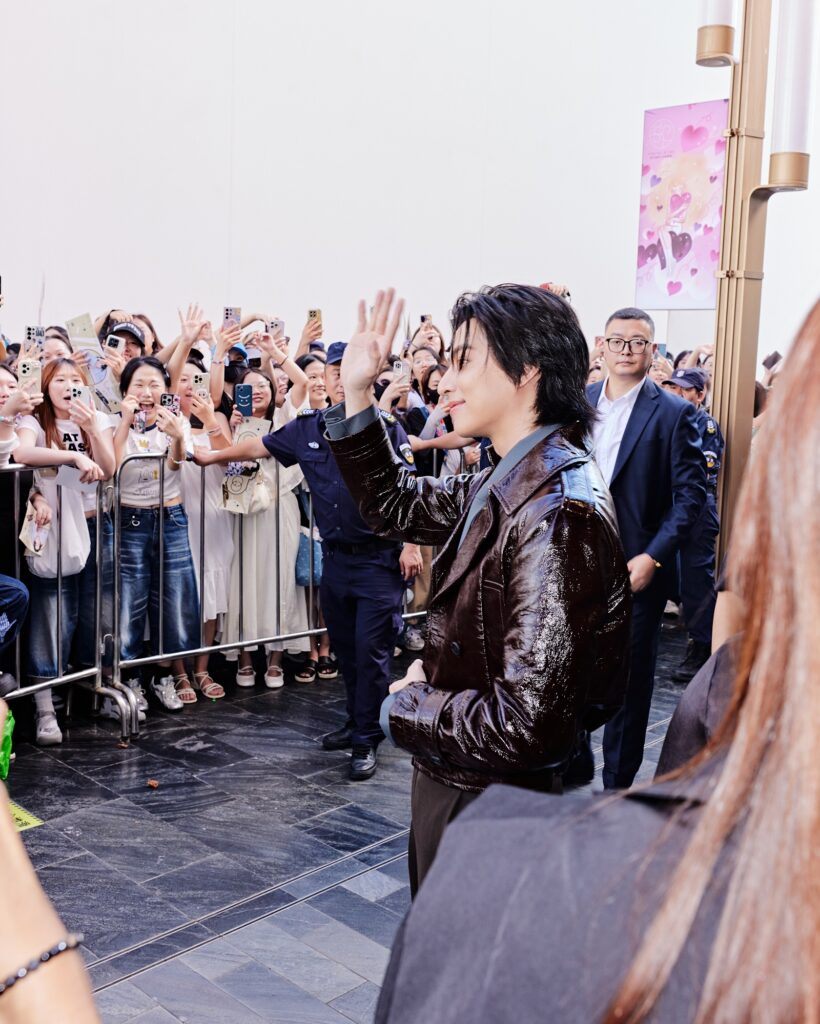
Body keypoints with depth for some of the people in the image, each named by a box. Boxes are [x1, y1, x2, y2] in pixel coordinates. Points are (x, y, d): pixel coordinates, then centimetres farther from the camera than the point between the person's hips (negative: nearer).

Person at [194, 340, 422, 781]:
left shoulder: (383, 425, -8)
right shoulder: (307, 428, 7)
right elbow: (260, 446, 22)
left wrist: (410, 544, -13)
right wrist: (213, 456, 29)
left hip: (380, 558, -5)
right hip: (336, 557, 6)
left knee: (371, 649, -4)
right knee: (344, 646, 14)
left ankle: (366, 741, 7)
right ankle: (357, 723, 30)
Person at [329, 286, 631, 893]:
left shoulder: (558, 512, -29)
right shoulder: (501, 487, 0)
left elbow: (527, 723, -32)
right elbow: (397, 505, 13)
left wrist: (407, 706, -15)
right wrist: (357, 393, 1)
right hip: (450, 780, 8)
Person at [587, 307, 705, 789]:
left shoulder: (674, 413, -6)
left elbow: (692, 492, -8)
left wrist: (652, 557, -16)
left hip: (637, 569, -3)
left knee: (630, 678, 8)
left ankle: (618, 784, 24)